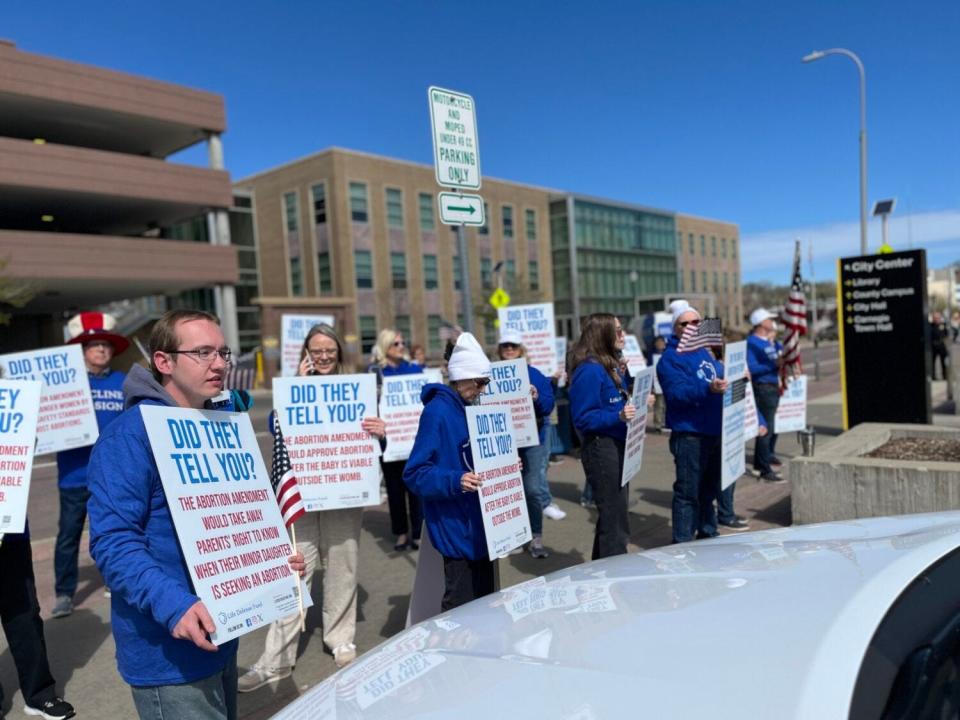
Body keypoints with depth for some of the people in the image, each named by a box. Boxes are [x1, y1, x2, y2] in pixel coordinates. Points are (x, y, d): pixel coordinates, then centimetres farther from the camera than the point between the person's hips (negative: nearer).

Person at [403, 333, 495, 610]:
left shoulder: (471, 409, 9)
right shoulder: (437, 412, -17)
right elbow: (415, 473, -20)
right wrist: (455, 481, -33)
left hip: (480, 523, 8)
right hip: (456, 528, -8)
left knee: (485, 601, 17)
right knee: (461, 606, 1)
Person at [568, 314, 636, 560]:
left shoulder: (611, 366, 10)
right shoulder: (589, 370, -18)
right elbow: (583, 419, -20)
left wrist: (634, 406, 6)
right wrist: (618, 416, -29)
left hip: (617, 447, 10)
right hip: (601, 449, -10)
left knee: (613, 514, 20)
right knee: (615, 520, -2)